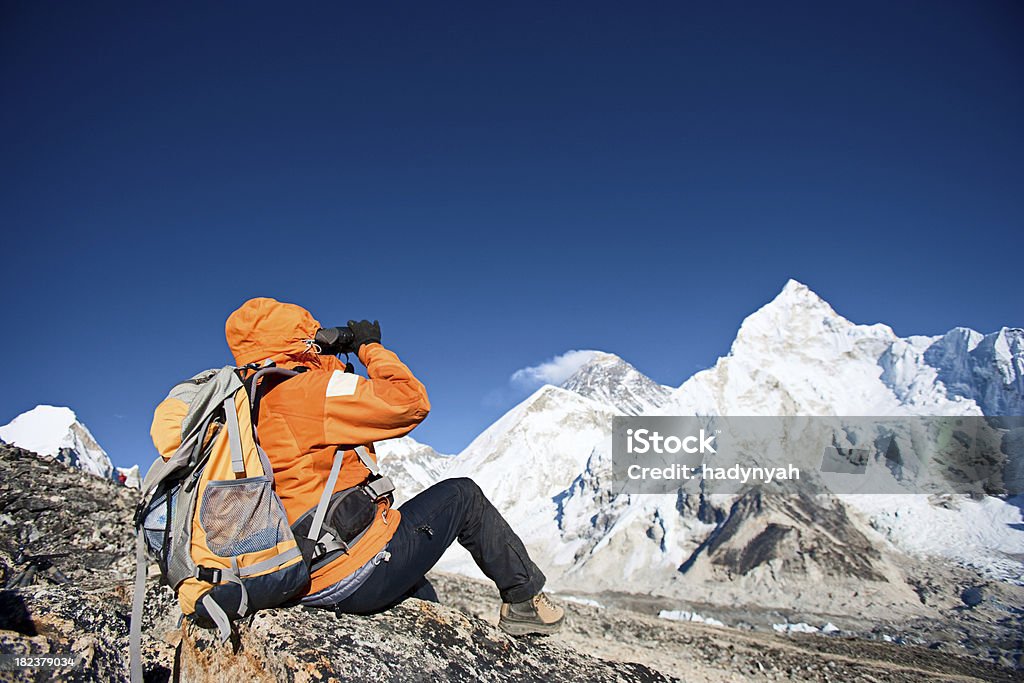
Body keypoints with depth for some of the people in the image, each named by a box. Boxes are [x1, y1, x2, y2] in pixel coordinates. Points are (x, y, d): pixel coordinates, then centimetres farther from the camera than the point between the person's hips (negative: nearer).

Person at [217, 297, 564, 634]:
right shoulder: (302, 389, -17)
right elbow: (411, 401, -16)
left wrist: (331, 366, 17)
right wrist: (370, 347, -1)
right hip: (354, 575, -9)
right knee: (463, 495, 9)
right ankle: (525, 599, 20)